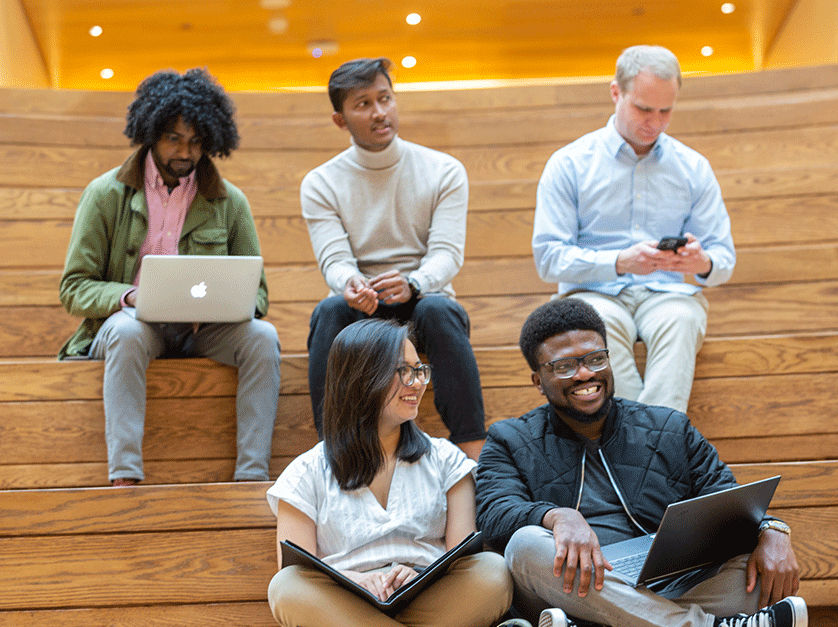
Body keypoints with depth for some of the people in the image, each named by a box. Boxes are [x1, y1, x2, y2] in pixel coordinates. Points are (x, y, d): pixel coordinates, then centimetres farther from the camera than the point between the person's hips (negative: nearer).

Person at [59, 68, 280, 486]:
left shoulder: (230, 202, 9)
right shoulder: (106, 194, 3)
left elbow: (257, 293, 7)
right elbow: (74, 288, -1)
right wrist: (128, 296, -21)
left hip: (205, 332, 2)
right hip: (126, 325, -2)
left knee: (262, 335, -27)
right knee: (128, 329, -37)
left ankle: (252, 479, -31)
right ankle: (124, 479, -42)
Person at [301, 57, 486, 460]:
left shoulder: (445, 171, 2)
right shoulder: (320, 184, 4)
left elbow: (447, 253, -9)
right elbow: (334, 260, -9)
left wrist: (412, 284, -33)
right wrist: (350, 285, -35)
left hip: (424, 302, 0)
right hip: (359, 314, 1)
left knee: (438, 308, -35)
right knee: (330, 310, -33)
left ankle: (473, 455, -37)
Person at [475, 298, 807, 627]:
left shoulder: (671, 431, 22)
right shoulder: (510, 442, 16)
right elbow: (495, 513, -3)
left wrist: (773, 532, -12)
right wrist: (557, 516, -25)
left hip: (672, 591, 2)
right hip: (572, 596, -1)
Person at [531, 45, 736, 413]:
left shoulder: (693, 168, 12)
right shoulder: (569, 164, 4)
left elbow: (724, 258, 10)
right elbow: (549, 258, -5)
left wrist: (703, 263, -17)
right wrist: (620, 262, -21)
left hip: (667, 293, 2)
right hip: (595, 292, -2)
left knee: (682, 319, -34)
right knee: (601, 324, -37)